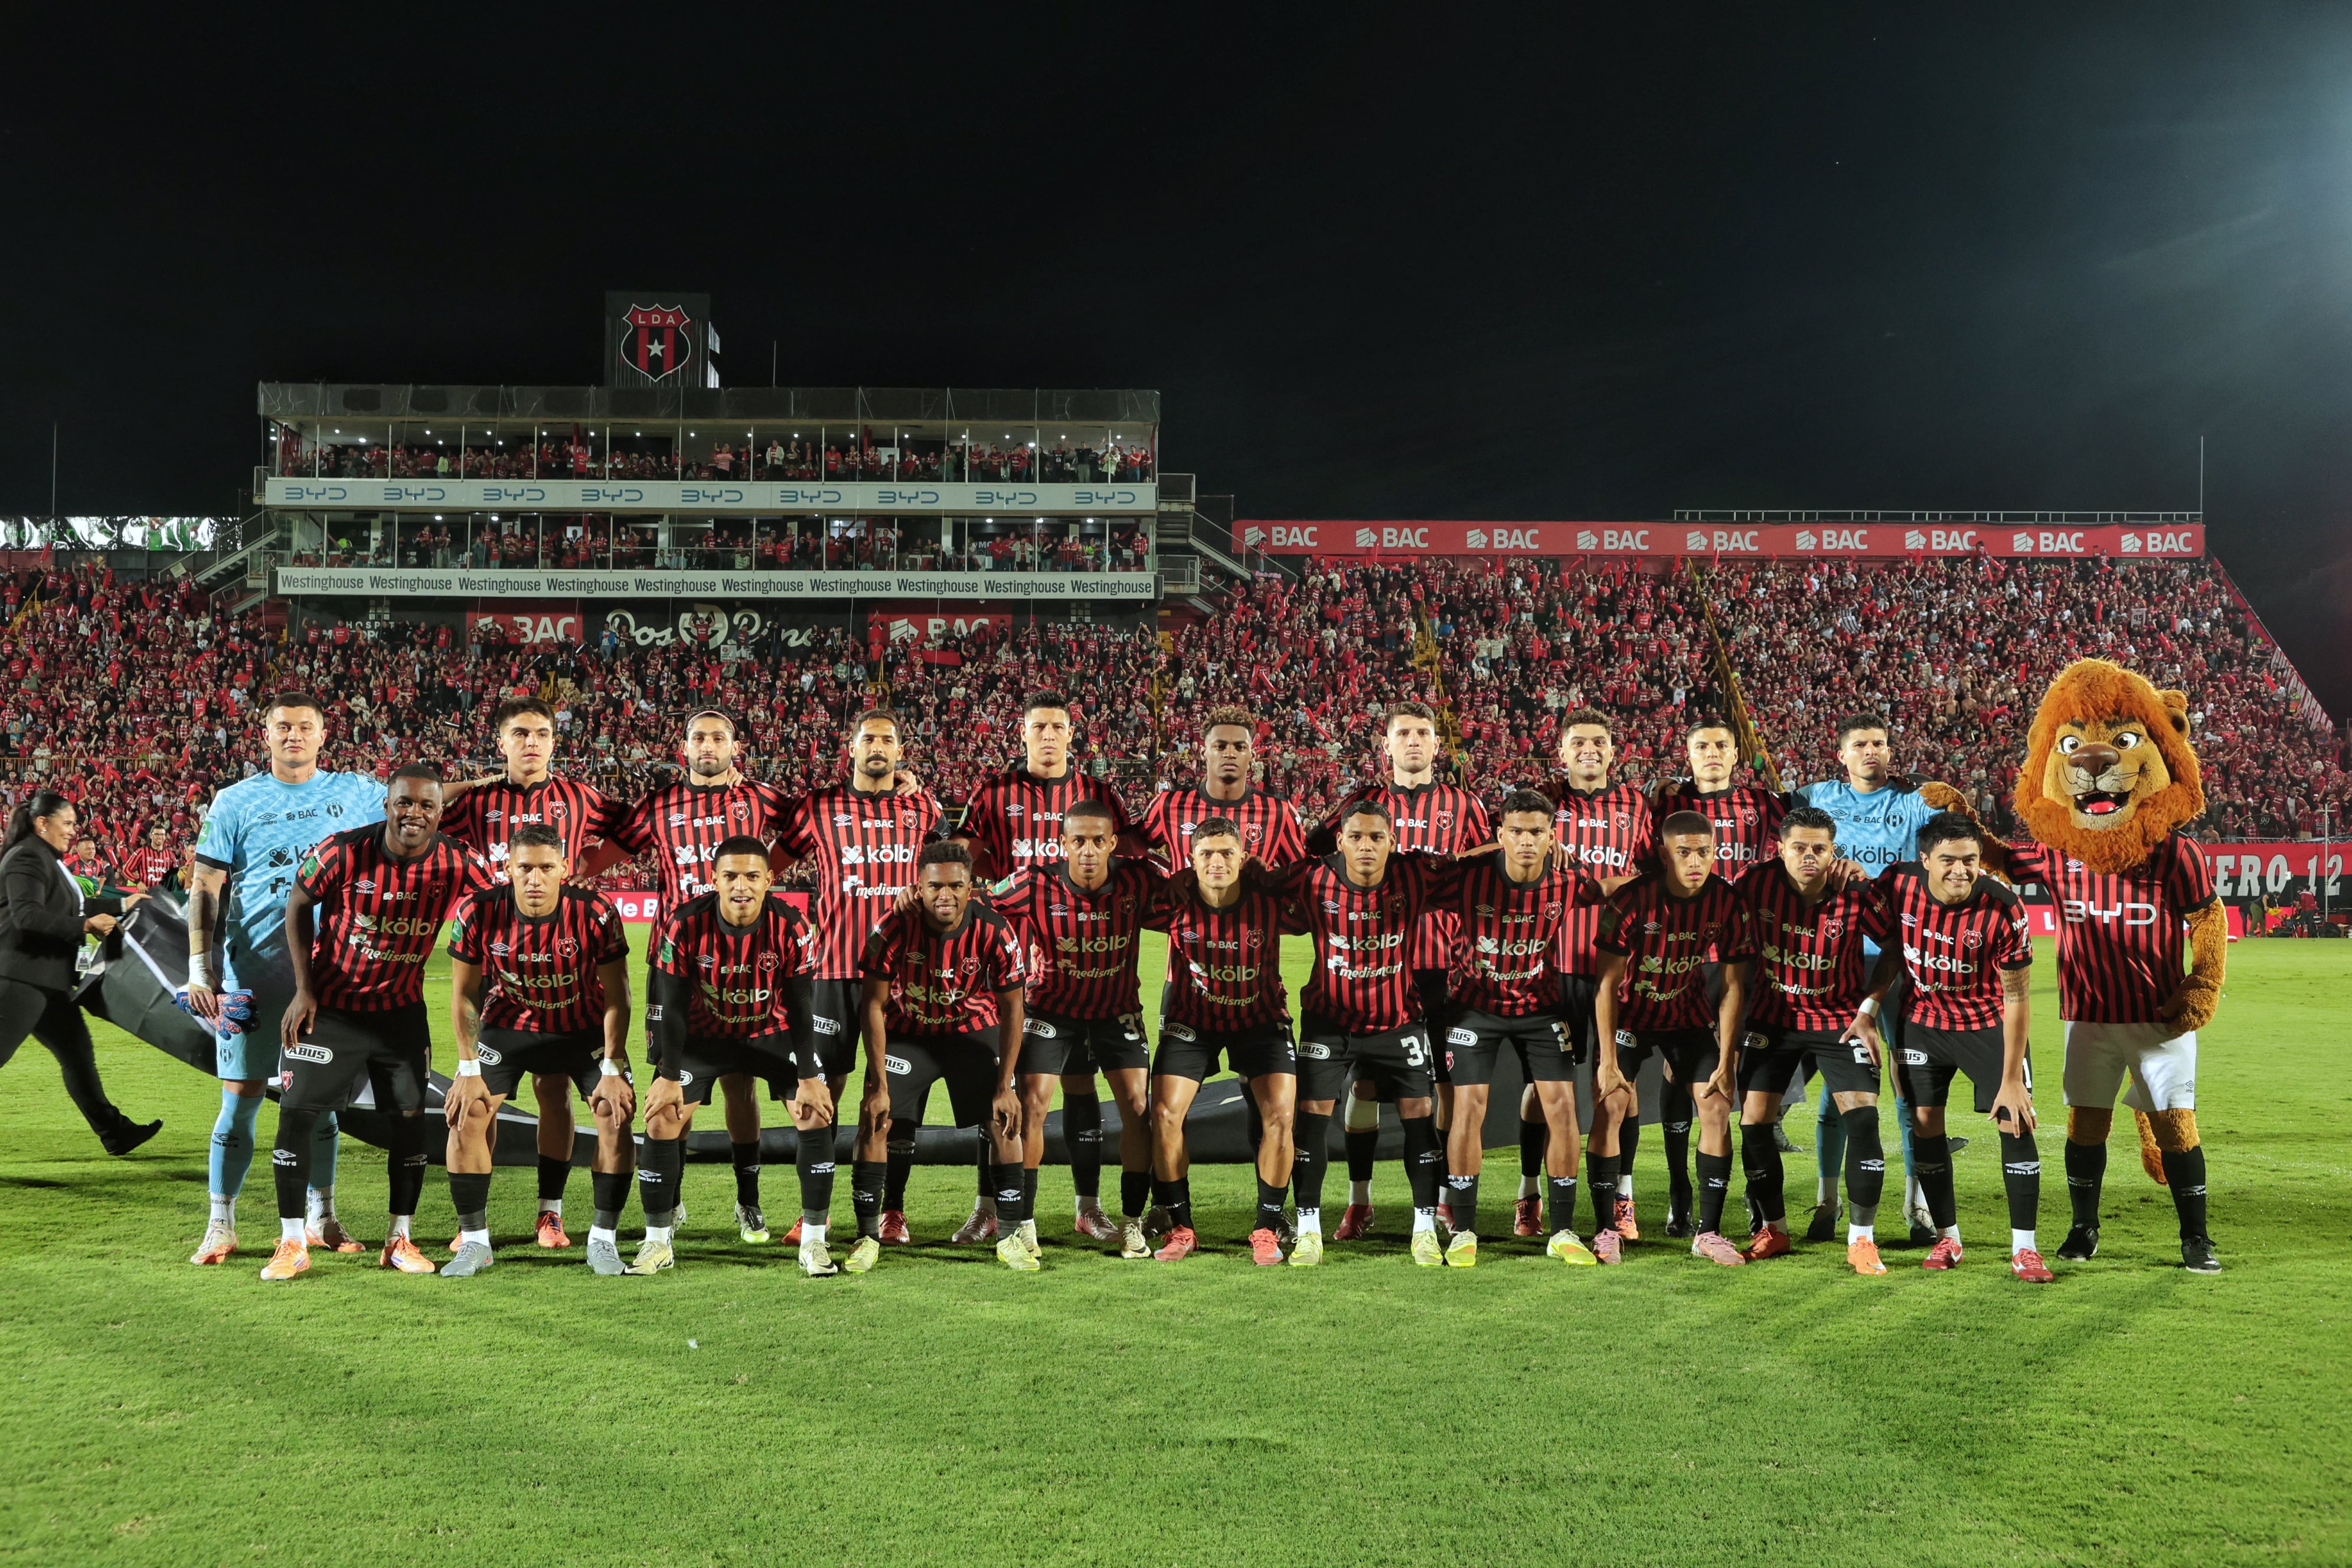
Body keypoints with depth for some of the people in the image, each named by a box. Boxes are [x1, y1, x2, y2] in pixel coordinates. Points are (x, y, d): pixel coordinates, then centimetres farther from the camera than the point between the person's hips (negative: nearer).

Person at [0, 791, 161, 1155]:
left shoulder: (48, 859, 18)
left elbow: (73, 906, 28)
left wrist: (122, 905, 32)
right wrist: (86, 926, -28)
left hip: (46, 980, 11)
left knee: (77, 1052, 13)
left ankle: (113, 1132, 19)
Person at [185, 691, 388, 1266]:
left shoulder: (356, 792, 6)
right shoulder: (235, 802, 1)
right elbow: (206, 889, 0)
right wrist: (200, 967, -9)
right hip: (251, 972, -1)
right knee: (240, 1100, 0)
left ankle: (322, 1219, 22)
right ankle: (220, 1226, 12)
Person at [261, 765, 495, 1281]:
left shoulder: (456, 863, -17)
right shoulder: (345, 851, -20)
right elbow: (298, 905, -4)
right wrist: (304, 988, -7)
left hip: (401, 1009, 2)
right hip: (331, 1004, -2)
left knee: (411, 1117, 2)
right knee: (297, 1114, -5)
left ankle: (399, 1240, 16)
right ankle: (292, 1244, 9)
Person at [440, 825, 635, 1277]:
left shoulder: (596, 913, -26)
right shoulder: (477, 913, -22)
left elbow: (616, 997, -16)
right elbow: (464, 994, -9)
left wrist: (613, 1070, -17)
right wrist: (469, 1069, -11)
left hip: (584, 1029, -1)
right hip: (507, 1025, 1)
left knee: (617, 1113, -15)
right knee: (465, 1114, -11)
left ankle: (603, 1239, -1)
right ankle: (474, 1240, 4)